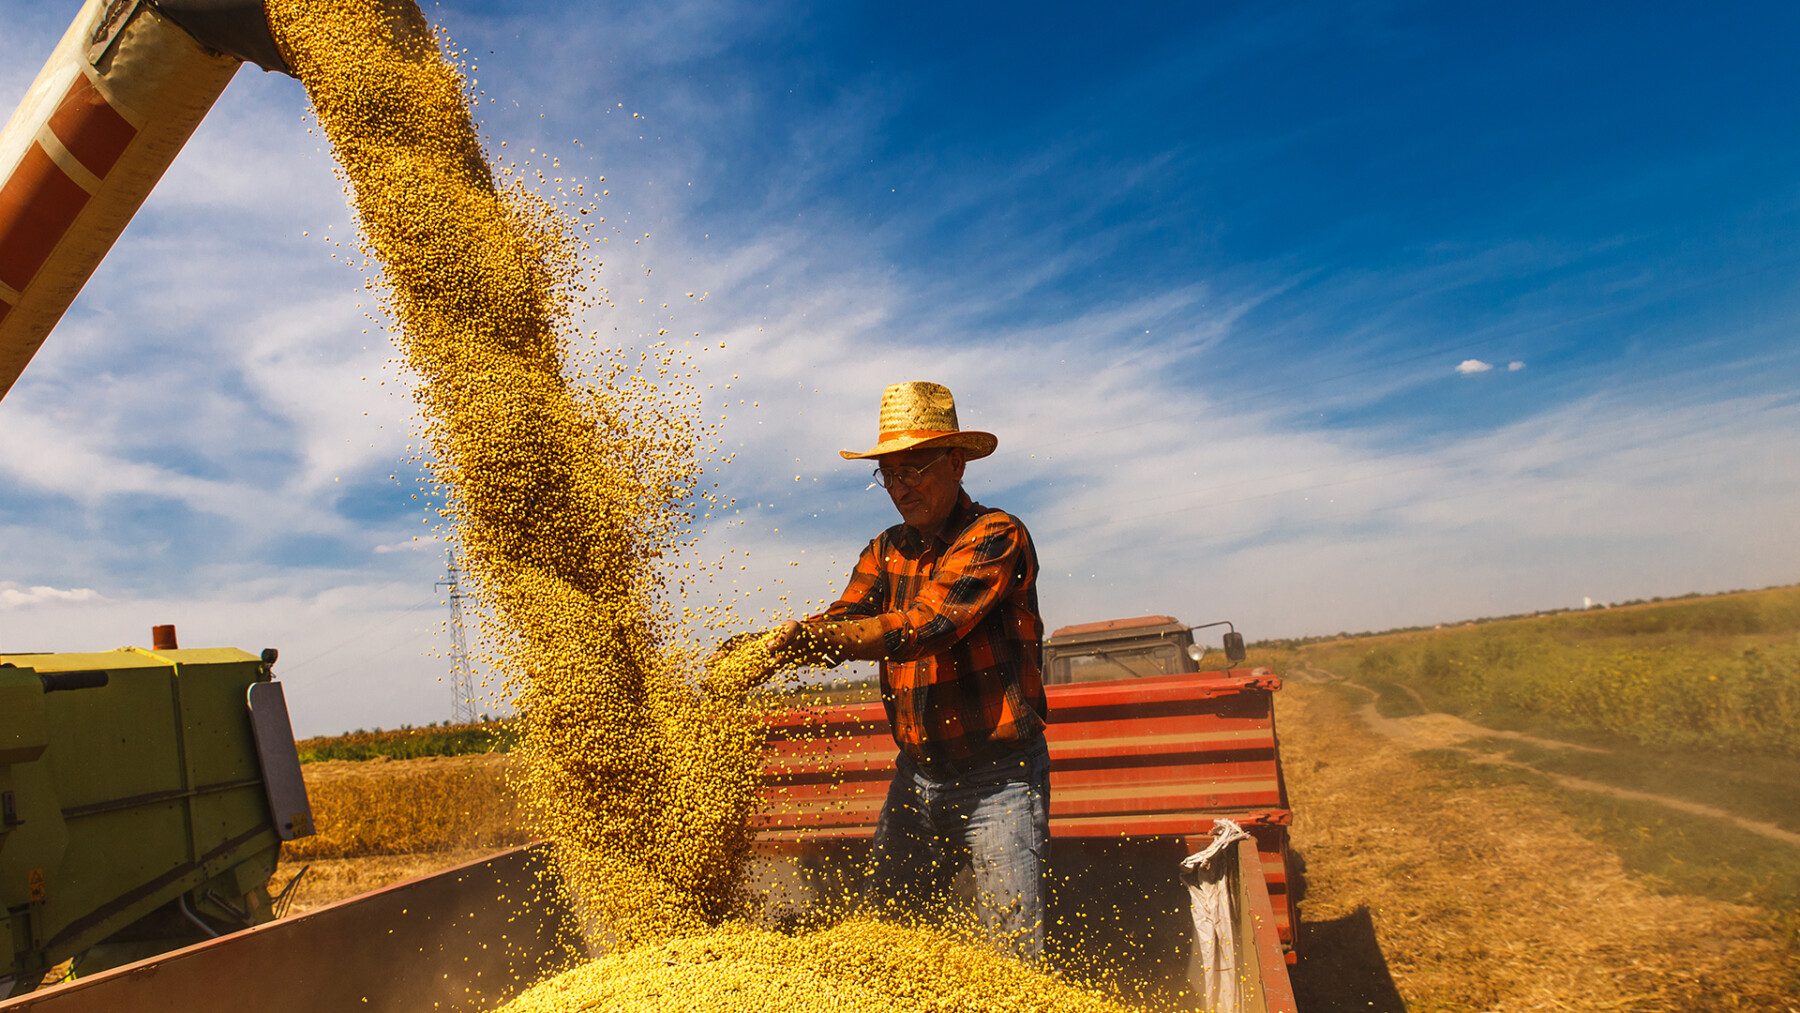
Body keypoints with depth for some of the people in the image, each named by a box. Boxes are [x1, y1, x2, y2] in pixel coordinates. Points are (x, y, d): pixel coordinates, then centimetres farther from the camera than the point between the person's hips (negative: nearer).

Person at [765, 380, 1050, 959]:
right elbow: (843, 620, -3)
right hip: (916, 776, 6)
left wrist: (820, 636, -36)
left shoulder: (996, 536, -13)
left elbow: (928, 625, -27)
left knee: (1013, 954, 1)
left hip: (998, 778, -6)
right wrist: (761, 651, -21)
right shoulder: (886, 551, 9)